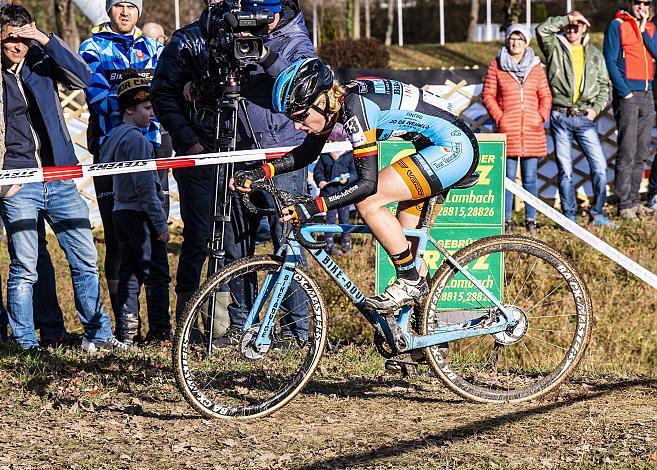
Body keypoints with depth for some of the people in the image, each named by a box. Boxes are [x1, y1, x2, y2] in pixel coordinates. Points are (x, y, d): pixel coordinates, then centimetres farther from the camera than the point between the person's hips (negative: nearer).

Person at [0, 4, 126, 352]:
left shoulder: (39, 60, 5)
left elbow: (83, 77, -7)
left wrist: (47, 40, -15)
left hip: (59, 179, 3)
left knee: (85, 261, 6)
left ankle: (97, 334, 16)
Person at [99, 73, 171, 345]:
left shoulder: (113, 137, 13)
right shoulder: (136, 139, -15)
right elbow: (144, 185, -20)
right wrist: (161, 223, -16)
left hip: (121, 211, 9)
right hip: (140, 214, -9)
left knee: (129, 273, 11)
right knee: (156, 274, -4)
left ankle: (126, 332, 11)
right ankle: (159, 333, -3)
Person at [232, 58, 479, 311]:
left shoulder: (355, 105, -24)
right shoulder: (335, 99, 3)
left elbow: (368, 182, -26)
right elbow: (307, 152, 18)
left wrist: (312, 207, -28)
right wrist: (260, 173, 6)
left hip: (453, 148, -10)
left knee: (367, 202, -14)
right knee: (404, 235, 15)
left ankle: (411, 282, -4)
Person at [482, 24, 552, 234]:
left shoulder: (536, 67, 10)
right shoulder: (496, 66, 4)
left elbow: (545, 96, 12)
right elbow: (488, 94, 3)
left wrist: (542, 116, -2)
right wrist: (498, 117, -7)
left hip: (532, 130, 2)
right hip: (507, 130, -2)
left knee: (530, 177, 5)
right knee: (508, 176, -3)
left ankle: (531, 219, 12)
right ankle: (506, 220, 3)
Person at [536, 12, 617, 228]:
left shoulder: (594, 53, 15)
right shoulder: (555, 47, 7)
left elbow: (604, 84, 17)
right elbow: (542, 30, -13)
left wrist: (596, 107, 2)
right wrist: (567, 18, -10)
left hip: (585, 118, 2)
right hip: (560, 117, -2)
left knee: (600, 166, -7)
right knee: (565, 170, 1)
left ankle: (597, 214, 6)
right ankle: (570, 218, 8)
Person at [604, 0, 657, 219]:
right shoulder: (617, 25, -3)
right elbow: (610, 61, -7)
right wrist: (624, 92, -13)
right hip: (627, 94, -6)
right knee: (627, 152, -8)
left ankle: (634, 200, 14)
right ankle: (624, 204, -6)